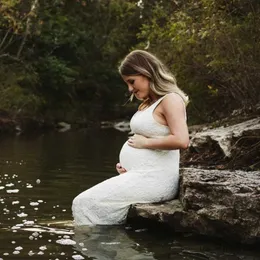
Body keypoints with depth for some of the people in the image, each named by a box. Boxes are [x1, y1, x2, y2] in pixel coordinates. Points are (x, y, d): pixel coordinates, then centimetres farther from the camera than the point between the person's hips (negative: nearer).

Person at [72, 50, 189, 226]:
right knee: (83, 203, 0)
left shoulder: (170, 100, -11)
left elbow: (181, 140, -24)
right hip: (141, 177, 10)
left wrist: (145, 142, -14)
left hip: (154, 180, -10)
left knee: (86, 205, -14)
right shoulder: (149, 103, 18)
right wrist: (127, 166, 9)